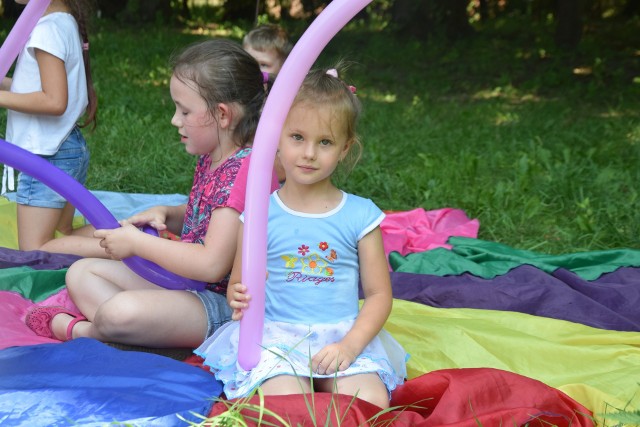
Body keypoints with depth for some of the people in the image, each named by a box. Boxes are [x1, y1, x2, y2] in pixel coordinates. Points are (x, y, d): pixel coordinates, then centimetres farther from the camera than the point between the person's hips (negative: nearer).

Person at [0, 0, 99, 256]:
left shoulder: (47, 29, -20)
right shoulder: (65, 21, 9)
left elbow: (54, 101, -25)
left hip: (48, 155, -10)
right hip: (71, 147, 10)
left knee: (33, 252, -3)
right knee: (63, 237, 20)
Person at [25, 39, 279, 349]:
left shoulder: (245, 170, -24)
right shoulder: (211, 160, 8)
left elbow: (212, 264, -30)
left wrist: (136, 243, -20)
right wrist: (164, 215, 3)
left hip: (220, 303, -11)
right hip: (180, 283, 11)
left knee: (122, 312, -35)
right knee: (81, 273, 11)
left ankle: (81, 330, -2)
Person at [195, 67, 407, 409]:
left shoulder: (361, 215, 3)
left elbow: (379, 294, 3)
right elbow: (237, 285, 9)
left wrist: (349, 345, -12)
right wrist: (240, 298, -17)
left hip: (346, 337, 2)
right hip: (276, 334, -1)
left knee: (371, 403, -24)